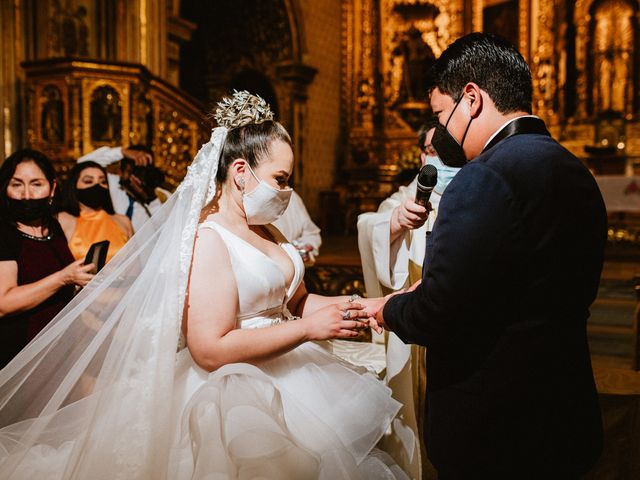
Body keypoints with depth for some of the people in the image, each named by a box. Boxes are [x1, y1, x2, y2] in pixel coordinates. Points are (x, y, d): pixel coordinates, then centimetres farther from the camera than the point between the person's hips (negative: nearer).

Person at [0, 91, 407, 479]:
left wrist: (343, 307, -1)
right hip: (234, 393, -8)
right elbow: (211, 349, -21)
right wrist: (308, 327, -19)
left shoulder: (267, 232, 14)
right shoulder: (207, 239, -13)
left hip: (283, 375, 9)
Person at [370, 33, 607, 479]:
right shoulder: (577, 173, 6)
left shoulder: (486, 177, -22)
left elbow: (436, 314, -24)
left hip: (489, 431, -8)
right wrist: (435, 291, 12)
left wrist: (391, 310, -2)